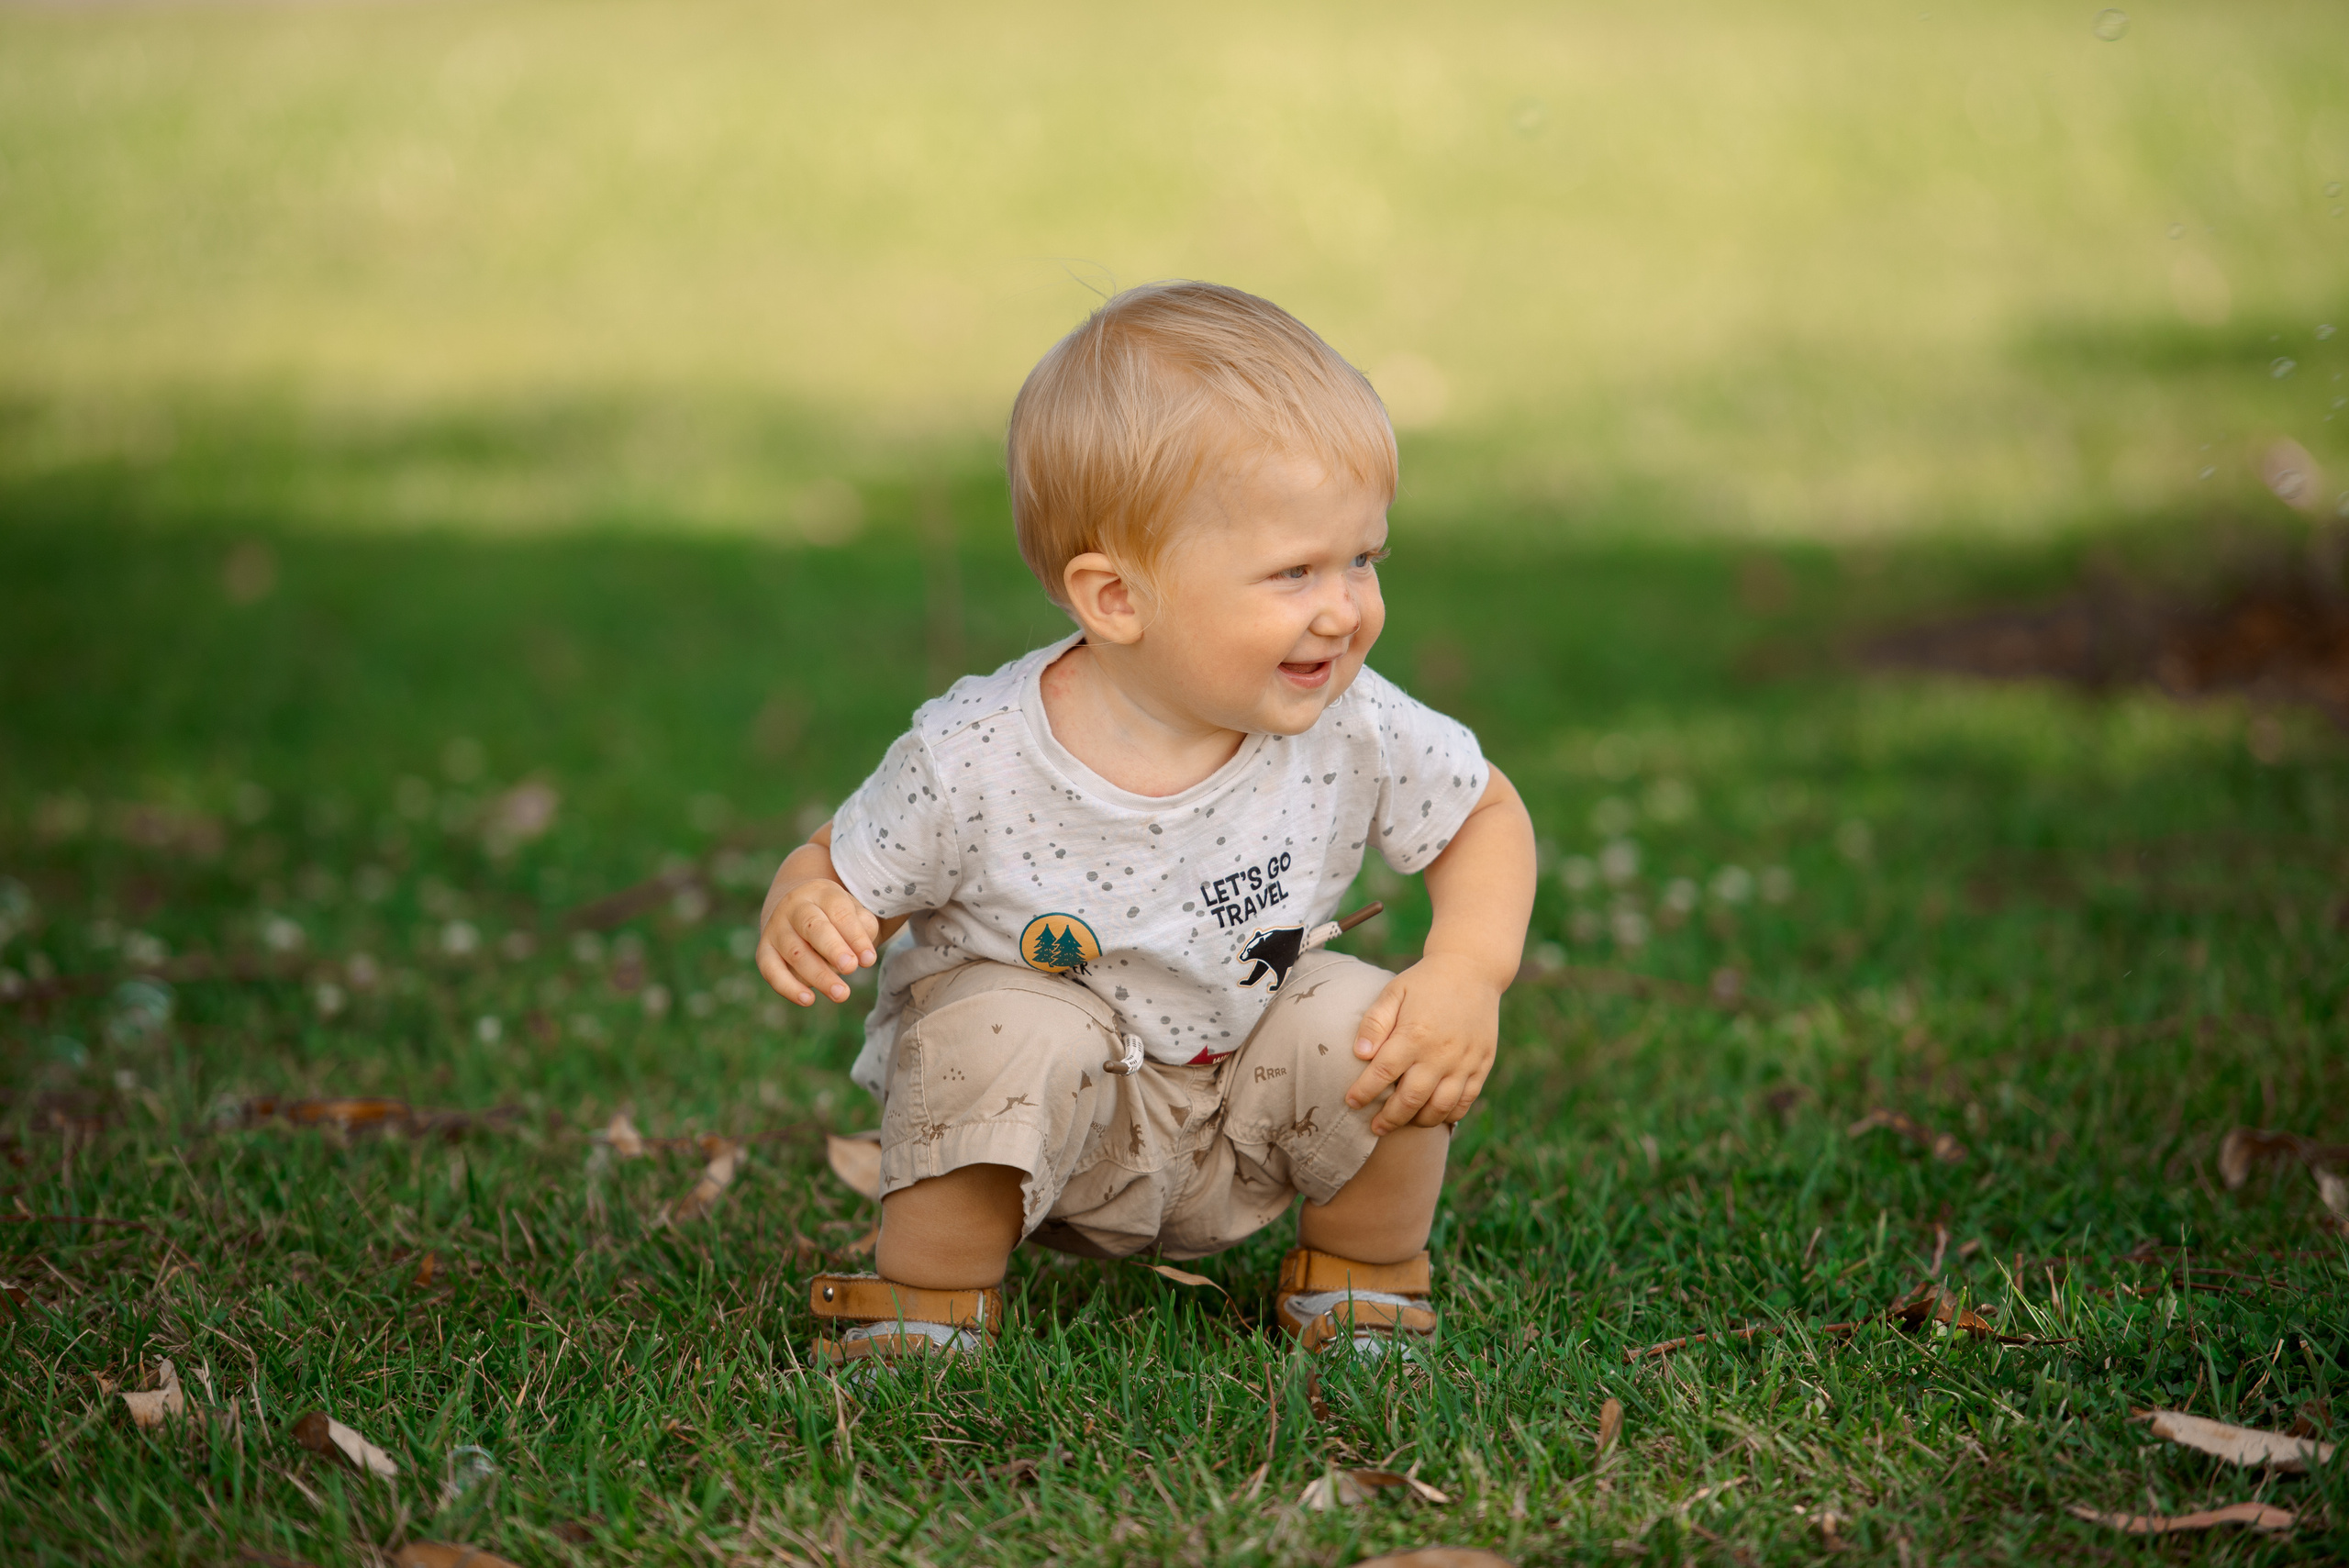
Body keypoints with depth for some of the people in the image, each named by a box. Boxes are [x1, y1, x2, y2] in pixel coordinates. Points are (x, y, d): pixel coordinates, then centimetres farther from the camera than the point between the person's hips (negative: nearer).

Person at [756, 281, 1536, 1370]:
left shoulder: (1352, 732, -18)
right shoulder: (975, 762, -26)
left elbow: (1486, 817, -1)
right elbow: (837, 871, -11)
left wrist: (1468, 976, -20)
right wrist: (801, 918, -36)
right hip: (1036, 1127, -3)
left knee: (1371, 1029, -23)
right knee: (1012, 1033, -33)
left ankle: (1365, 1283, 6)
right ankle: (924, 1308, -8)